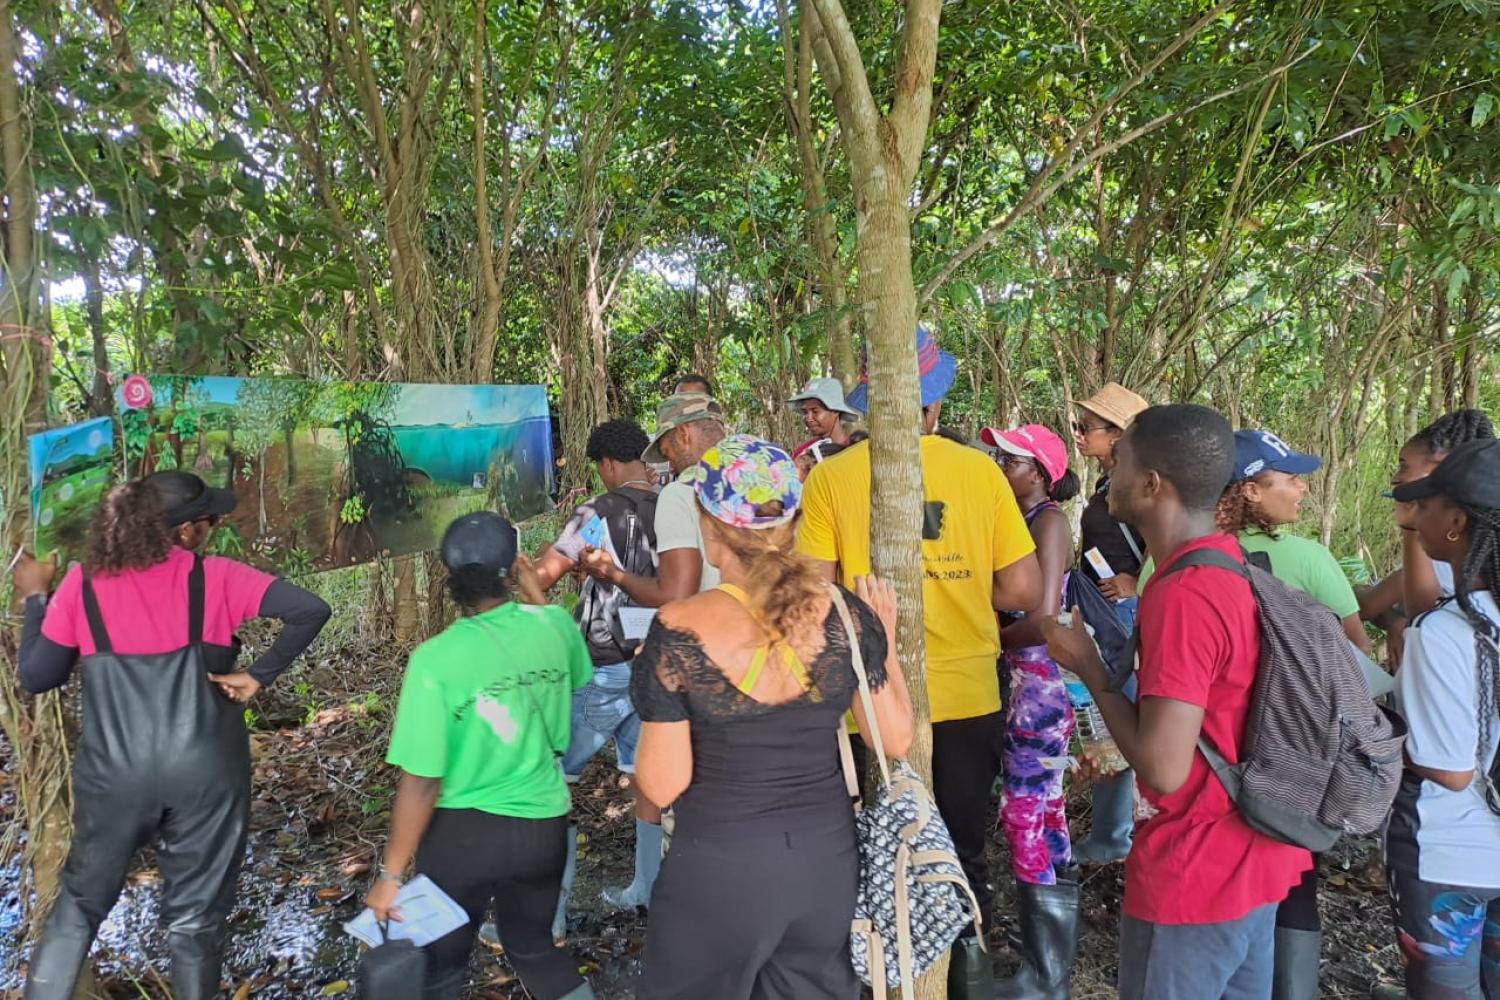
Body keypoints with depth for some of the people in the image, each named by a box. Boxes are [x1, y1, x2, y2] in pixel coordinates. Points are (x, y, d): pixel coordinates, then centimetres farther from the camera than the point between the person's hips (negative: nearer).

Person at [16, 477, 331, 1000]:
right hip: (205, 771, -2)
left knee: (80, 902, 24)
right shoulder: (214, 577, -7)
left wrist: (34, 597, 19)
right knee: (196, 915, 13)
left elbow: (35, 676, 7)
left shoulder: (84, 583, -1)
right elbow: (310, 610, -16)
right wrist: (258, 675, -7)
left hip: (115, 773, 2)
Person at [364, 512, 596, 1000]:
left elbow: (422, 783, -20)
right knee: (534, 947, 28)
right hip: (543, 824, 3)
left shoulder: (435, 658, -22)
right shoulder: (557, 625, -12)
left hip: (462, 830, -3)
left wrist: (391, 874, -7)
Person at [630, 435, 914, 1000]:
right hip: (827, 854, 4)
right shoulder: (847, 615, -10)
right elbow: (897, 739, 1)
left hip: (719, 865, -3)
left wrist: (653, 700, 2)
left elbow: (663, 785, -14)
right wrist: (885, 641, 12)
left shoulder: (679, 632, -20)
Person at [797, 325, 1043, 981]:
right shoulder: (980, 470, -7)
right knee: (963, 852, 22)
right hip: (969, 698, 2)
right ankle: (966, 961, 37)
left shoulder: (831, 476, -11)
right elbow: (1024, 591, -4)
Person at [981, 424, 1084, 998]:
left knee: (1027, 814, -2)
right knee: (1041, 810, 17)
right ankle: (1047, 948, 33)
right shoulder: (1023, 519, 12)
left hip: (1042, 682, -9)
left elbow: (1042, 620, -20)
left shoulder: (1049, 520, -12)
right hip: (1023, 681, 9)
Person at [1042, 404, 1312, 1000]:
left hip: (1195, 874, -9)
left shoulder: (1182, 596, -28)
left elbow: (1164, 770, -27)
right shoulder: (1236, 569, 2)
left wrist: (1089, 667, -16)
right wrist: (1121, 747, 11)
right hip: (1253, 856, 9)